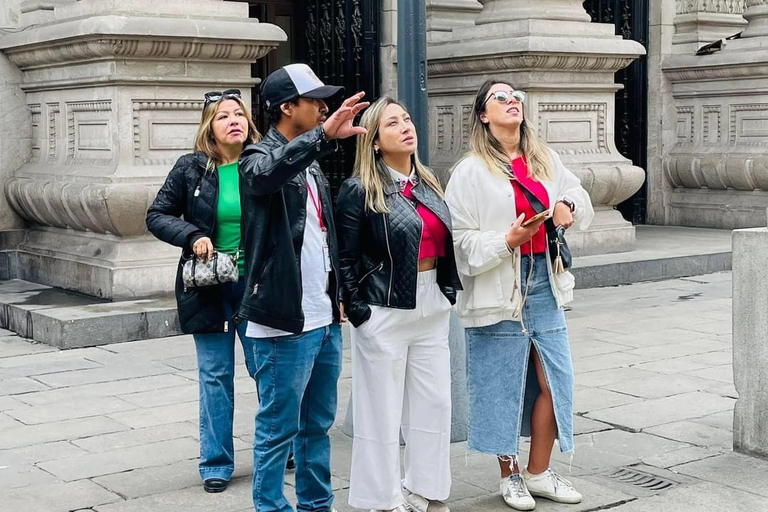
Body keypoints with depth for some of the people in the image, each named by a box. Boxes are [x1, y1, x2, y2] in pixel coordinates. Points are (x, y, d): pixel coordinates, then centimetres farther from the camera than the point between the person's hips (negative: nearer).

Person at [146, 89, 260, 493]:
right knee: (215, 376, 7)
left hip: (257, 286, 0)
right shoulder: (191, 168, -1)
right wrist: (192, 236, -12)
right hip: (209, 288, 0)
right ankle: (216, 464, 18)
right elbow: (156, 216, 3)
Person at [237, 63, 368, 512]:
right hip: (285, 322, -8)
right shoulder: (262, 155, -9)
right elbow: (266, 173, -35)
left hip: (325, 319, 8)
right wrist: (324, 134, -44)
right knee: (279, 428, 1)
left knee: (319, 423, 17)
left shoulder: (311, 164, 16)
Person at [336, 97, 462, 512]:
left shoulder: (428, 185, 11)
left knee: (435, 403, 11)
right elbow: (346, 259, -9)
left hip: (432, 308, 7)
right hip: (384, 311, -6)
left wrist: (448, 292, 11)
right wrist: (359, 314, -11)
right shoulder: (360, 191, -9)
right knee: (382, 410, 2)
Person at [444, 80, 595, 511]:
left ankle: (539, 473, 23)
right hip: (500, 289, -5)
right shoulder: (471, 171, -6)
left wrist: (568, 206, -1)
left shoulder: (545, 158, 9)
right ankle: (510, 476, 22)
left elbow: (578, 194, 21)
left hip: (545, 284, 5)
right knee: (504, 385, 5)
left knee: (553, 381, 6)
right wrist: (507, 240, -22)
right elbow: (461, 238, -9)